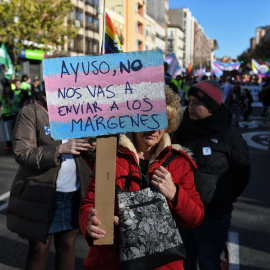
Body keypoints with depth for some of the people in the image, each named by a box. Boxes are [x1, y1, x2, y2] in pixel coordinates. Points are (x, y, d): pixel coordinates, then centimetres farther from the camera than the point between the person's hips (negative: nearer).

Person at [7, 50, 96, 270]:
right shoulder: (30, 112, -7)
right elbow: (22, 154, -15)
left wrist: (89, 147, -9)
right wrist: (60, 148, -25)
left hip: (74, 194, 4)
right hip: (40, 196, -4)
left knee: (67, 246, 15)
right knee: (38, 249, 11)